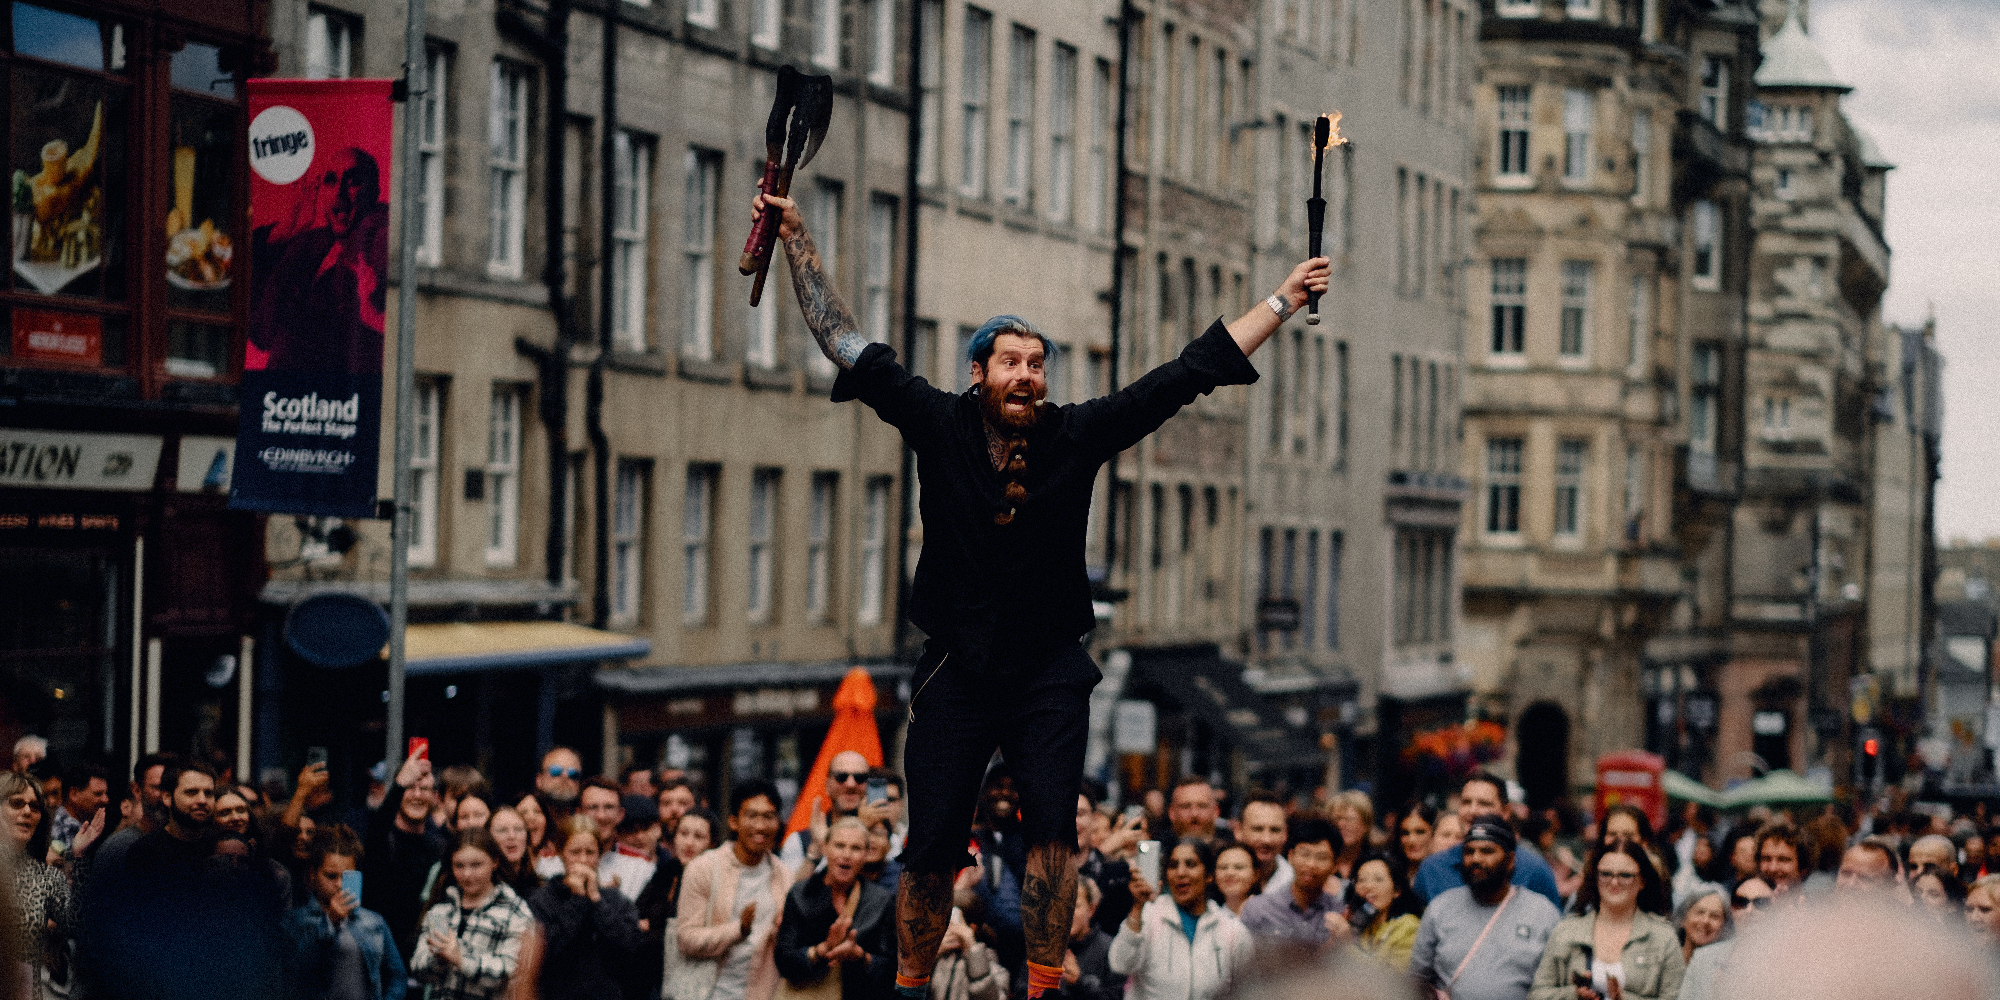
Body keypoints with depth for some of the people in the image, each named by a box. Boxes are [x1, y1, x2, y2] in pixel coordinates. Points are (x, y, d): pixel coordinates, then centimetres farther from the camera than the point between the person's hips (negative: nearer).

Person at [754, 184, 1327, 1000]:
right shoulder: (939, 427, -4)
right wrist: (796, 239, -1)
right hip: (957, 671, 0)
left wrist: (1283, 302, 0)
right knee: (931, 845, -1)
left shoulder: (1078, 434, -3)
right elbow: (846, 344, -1)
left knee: (1052, 824, -16)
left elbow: (1188, 375, 0)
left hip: (1050, 671, 0)